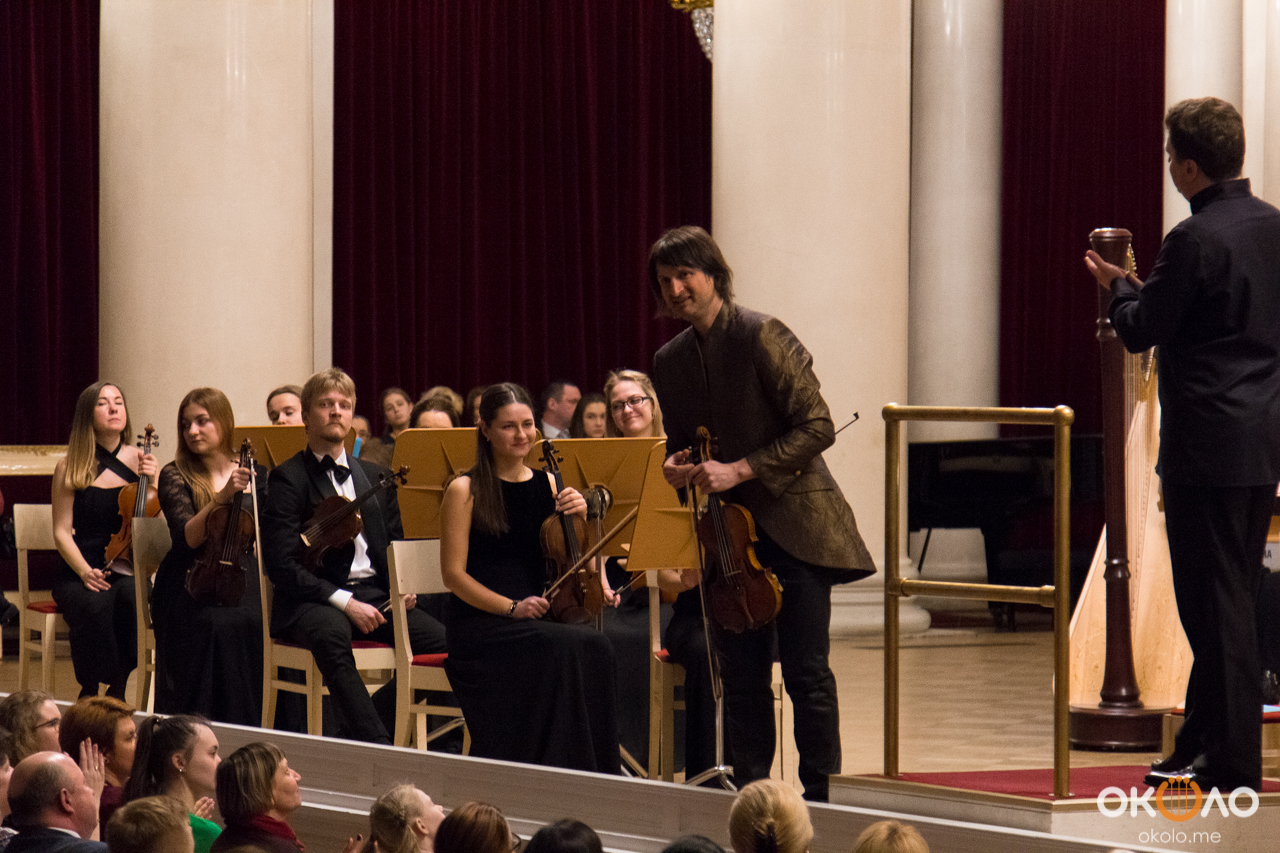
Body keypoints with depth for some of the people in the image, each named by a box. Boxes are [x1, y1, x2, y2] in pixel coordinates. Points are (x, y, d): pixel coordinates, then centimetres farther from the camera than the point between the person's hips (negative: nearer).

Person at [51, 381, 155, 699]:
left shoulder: (140, 461, 7)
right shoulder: (69, 469, 3)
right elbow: (62, 532, 1)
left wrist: (153, 484, -13)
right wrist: (84, 571, -15)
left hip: (126, 569, 1)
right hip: (79, 572, -1)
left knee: (131, 598, -35)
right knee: (95, 606, -35)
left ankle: (118, 688, -20)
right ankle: (90, 694, -19)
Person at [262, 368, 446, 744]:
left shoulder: (373, 476, 21)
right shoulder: (288, 478, 1)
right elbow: (282, 564, -9)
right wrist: (344, 602, -19)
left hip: (374, 594, 6)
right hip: (314, 599, -6)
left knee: (442, 639, -20)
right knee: (331, 634, -40)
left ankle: (358, 730, -5)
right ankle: (377, 746, -40)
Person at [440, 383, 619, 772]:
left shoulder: (546, 485, 15)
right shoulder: (465, 491, 1)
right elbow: (454, 574, -4)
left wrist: (579, 517, -3)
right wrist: (511, 607, -16)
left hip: (539, 616, 4)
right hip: (480, 623, -4)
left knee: (594, 647, -29)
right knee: (564, 648, -33)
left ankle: (593, 780, -24)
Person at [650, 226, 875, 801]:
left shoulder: (763, 337, -10)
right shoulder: (669, 363, 10)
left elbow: (817, 426, -13)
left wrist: (740, 470, -18)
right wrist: (676, 467, -1)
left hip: (793, 527, -6)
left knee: (807, 672, -6)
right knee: (742, 676, 7)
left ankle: (822, 798, 1)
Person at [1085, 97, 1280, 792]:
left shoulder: (1194, 240, -17)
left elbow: (1141, 332, -10)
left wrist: (1118, 286, 9)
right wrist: (1146, 288, 23)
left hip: (1209, 446, -8)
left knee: (1215, 602, -3)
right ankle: (1206, 743, 20)